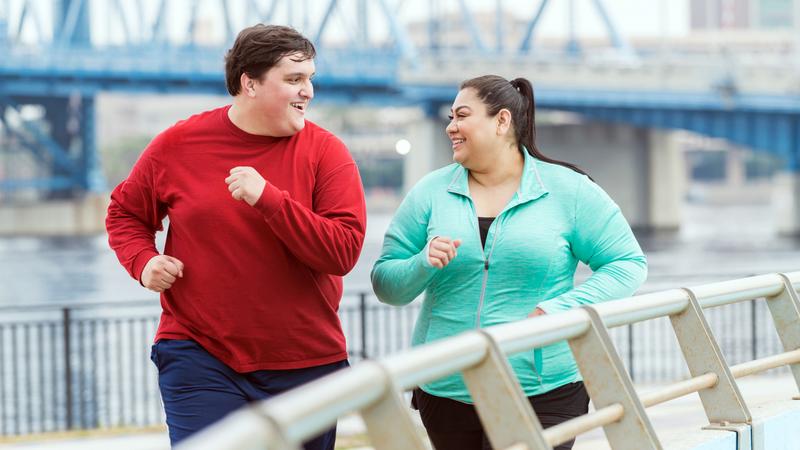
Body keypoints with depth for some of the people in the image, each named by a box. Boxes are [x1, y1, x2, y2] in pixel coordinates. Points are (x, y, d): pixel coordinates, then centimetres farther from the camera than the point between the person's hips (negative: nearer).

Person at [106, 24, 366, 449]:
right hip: (200, 359, -1)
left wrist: (267, 198, -22)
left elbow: (343, 251, -14)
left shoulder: (325, 151, -4)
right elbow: (125, 212, 16)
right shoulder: (178, 144, 0)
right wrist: (143, 260, -5)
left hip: (305, 363, 1)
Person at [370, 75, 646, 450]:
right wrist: (423, 265, -15)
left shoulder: (567, 190, -1)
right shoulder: (431, 192, 5)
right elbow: (384, 285, 7)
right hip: (445, 393, 3)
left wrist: (559, 309, -14)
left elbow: (628, 263, -2)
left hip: (543, 392, -3)